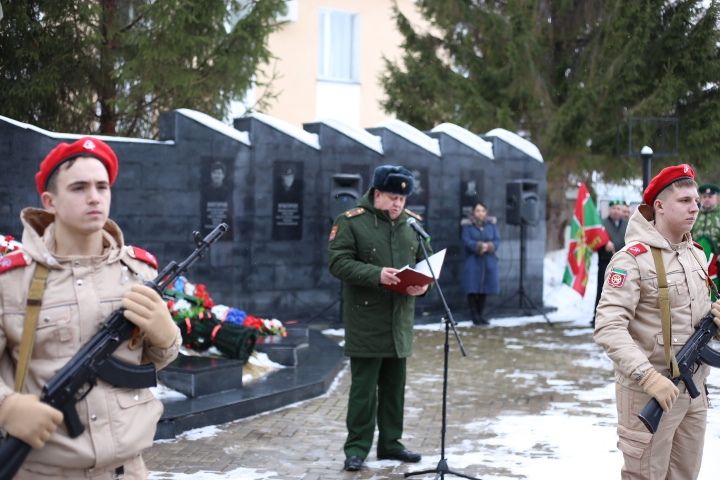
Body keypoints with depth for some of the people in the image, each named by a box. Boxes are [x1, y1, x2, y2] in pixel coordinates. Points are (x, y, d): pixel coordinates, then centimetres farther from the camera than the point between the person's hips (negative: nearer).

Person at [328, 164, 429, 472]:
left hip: (400, 322, 5)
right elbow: (338, 262, -14)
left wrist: (423, 283, -7)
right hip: (366, 322, -5)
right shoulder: (351, 221, -7)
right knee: (364, 387, -1)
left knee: (394, 386, 13)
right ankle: (357, 447, 9)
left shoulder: (412, 223, 9)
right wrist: (376, 275, -25)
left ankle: (390, 443, 25)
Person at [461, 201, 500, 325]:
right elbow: (466, 241, -11)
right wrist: (479, 246, -26)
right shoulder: (467, 225, -1)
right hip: (473, 261, -3)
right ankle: (474, 315, 4)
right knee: (473, 288, -5)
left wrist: (488, 246, -19)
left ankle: (480, 314, 16)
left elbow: (497, 240, 2)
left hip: (488, 261, 3)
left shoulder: (491, 225, 9)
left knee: (485, 289, 5)